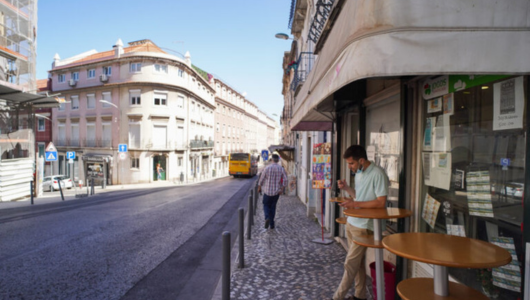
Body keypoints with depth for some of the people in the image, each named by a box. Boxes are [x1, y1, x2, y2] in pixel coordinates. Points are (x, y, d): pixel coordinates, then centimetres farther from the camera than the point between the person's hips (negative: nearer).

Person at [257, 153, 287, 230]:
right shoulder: (281, 168, -4)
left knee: (266, 205, 14)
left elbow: (261, 179, -4)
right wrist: (282, 189, 0)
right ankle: (272, 223, 17)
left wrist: (259, 188, 9)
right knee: (273, 206, 17)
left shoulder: (267, 168, -10)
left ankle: (267, 218, -13)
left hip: (268, 191, -2)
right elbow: (285, 180, -8)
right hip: (277, 191, 2)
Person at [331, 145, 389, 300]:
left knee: (350, 263, -1)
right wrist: (346, 188, 2)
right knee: (357, 261, 16)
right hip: (351, 222, 8)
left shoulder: (378, 174, -18)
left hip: (364, 226, -8)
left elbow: (381, 202, -21)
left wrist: (355, 204, -21)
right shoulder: (358, 173, 10)